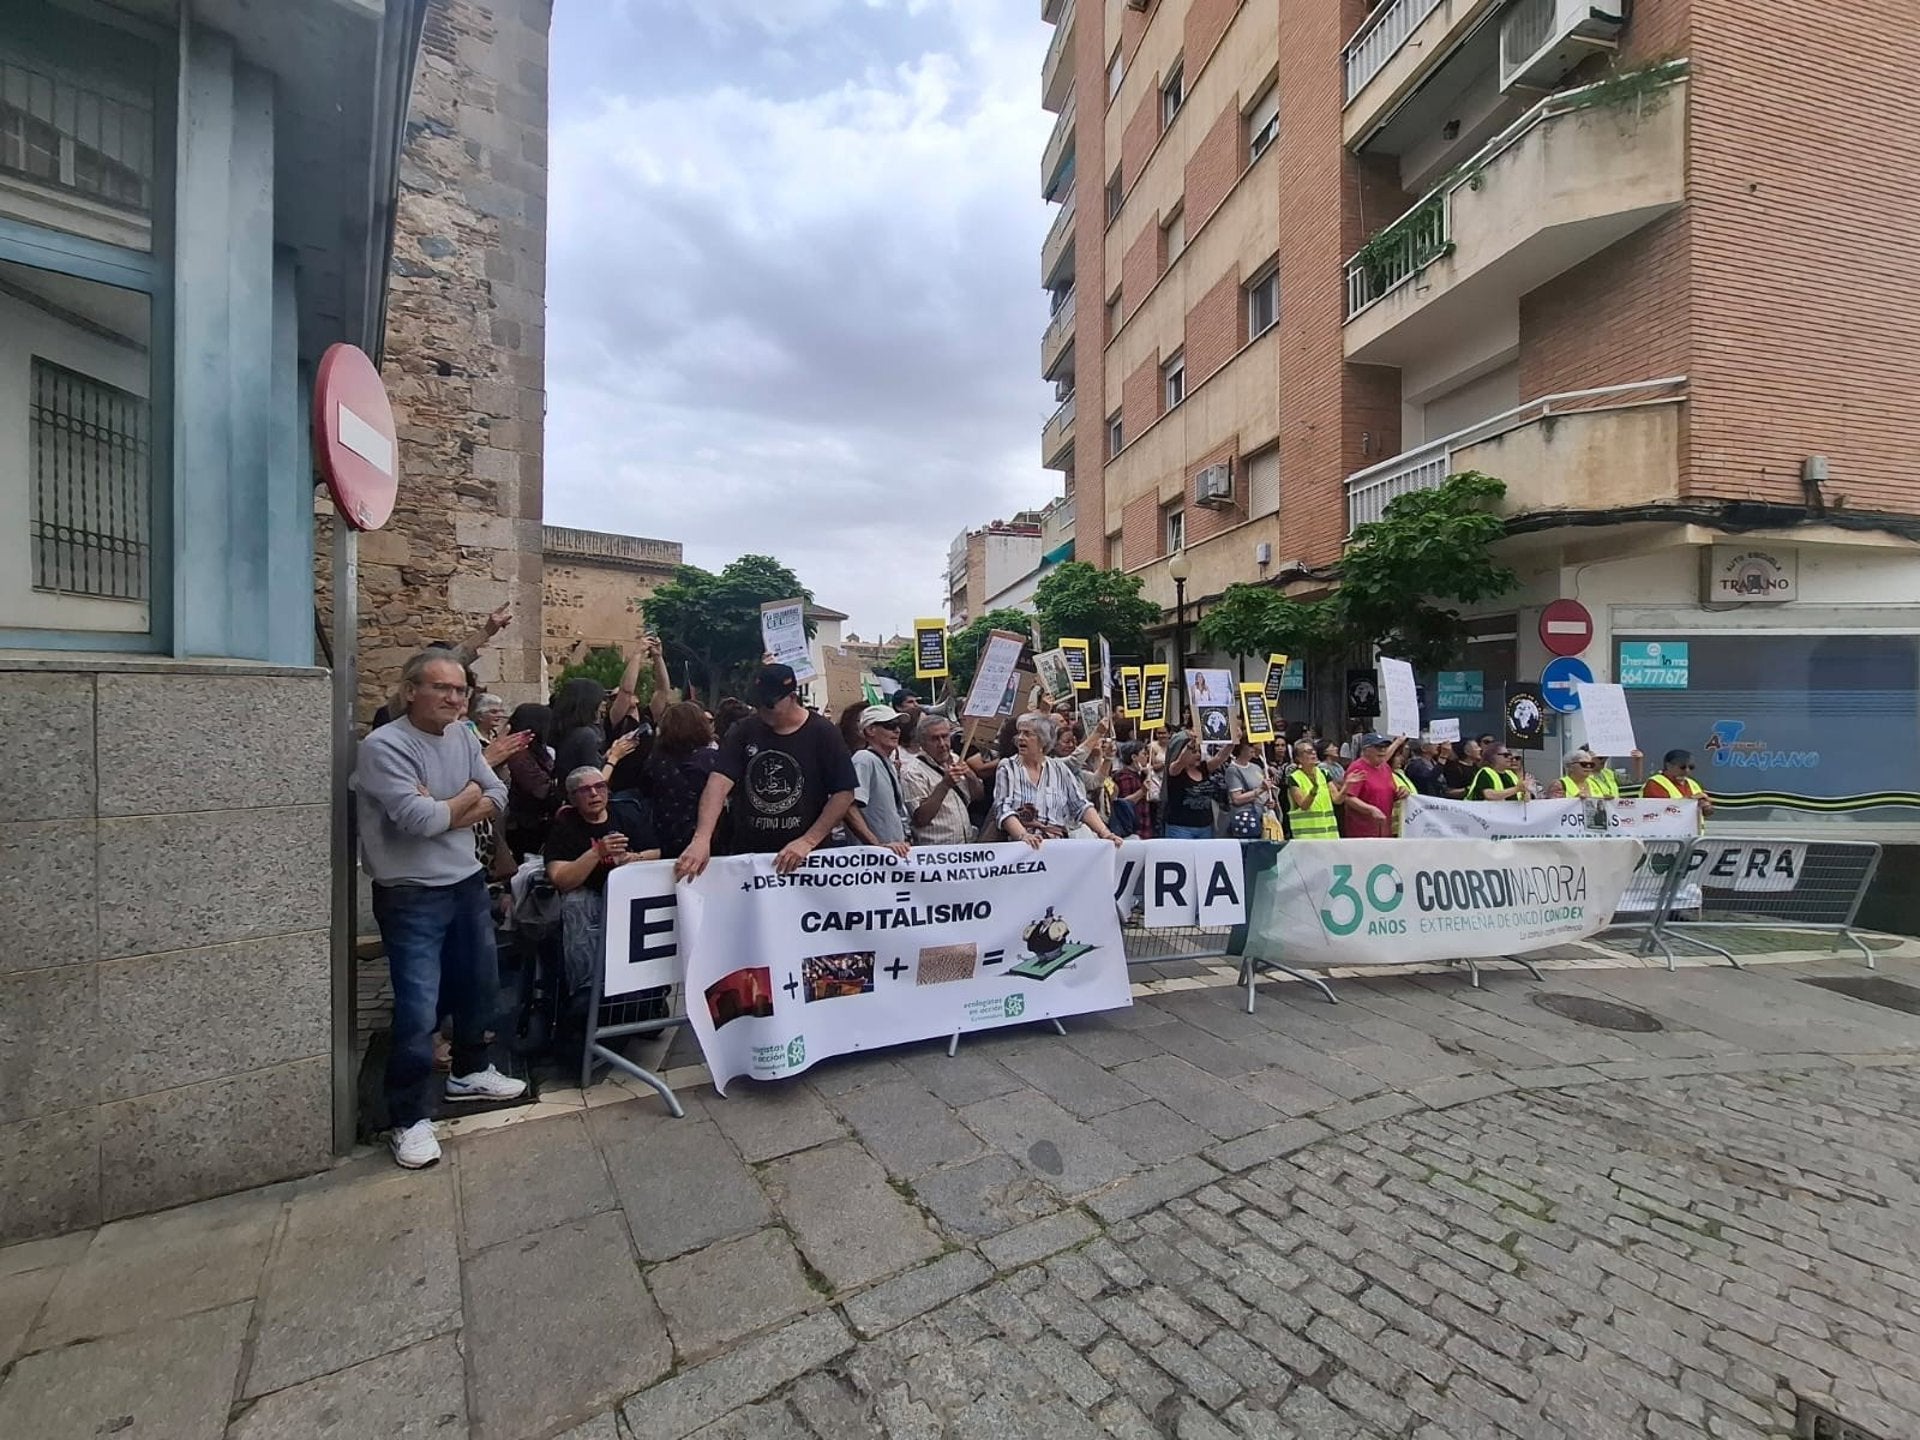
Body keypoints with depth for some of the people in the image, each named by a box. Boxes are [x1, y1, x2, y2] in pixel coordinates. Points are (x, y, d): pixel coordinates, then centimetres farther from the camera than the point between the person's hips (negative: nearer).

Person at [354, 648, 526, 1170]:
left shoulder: (463, 735, 4)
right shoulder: (383, 746, -17)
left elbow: (498, 798, 3)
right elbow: (420, 820, -26)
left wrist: (441, 812, -13)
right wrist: (469, 795, -9)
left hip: (468, 883, 7)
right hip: (412, 896, -7)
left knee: (480, 986, 20)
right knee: (418, 1011, -4)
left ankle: (470, 1071, 42)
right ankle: (409, 1119, 15)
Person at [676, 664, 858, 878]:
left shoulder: (822, 733, -6)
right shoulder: (744, 731, 0)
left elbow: (844, 794, -8)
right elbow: (719, 782, -11)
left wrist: (808, 841, -15)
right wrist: (702, 838, -25)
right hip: (747, 856, 2)